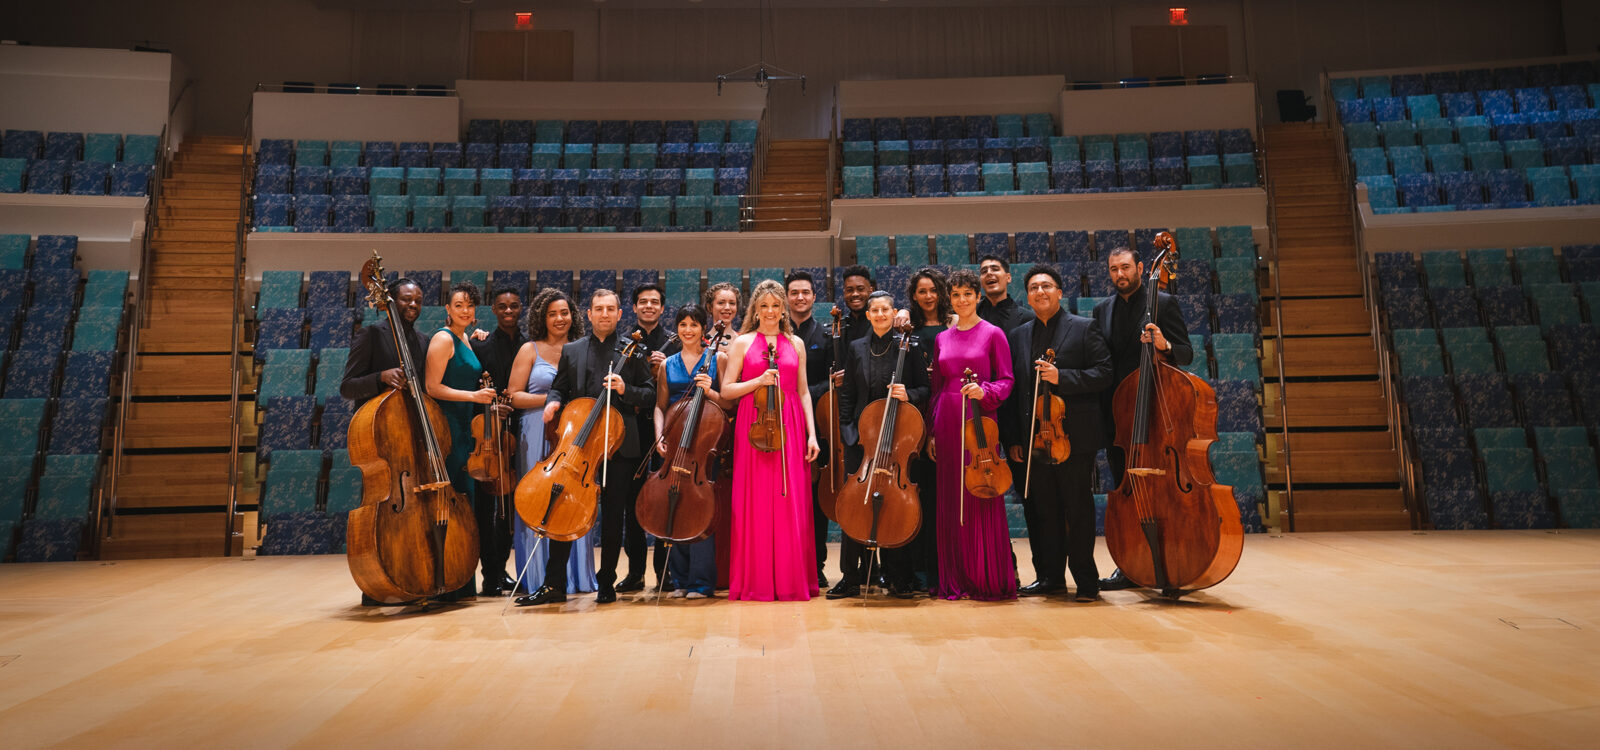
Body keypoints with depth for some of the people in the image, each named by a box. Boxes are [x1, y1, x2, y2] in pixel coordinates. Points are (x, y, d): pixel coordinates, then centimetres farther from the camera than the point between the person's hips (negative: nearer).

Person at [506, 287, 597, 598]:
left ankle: (577, 575, 12)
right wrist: (551, 399, -11)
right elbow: (515, 397, 1)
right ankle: (539, 576, 8)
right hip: (539, 435, -2)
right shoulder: (530, 350, 6)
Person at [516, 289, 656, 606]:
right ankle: (554, 585, 6)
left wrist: (624, 389, -13)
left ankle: (606, 584, 18)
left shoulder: (633, 351, 6)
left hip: (619, 443, -1)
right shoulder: (571, 351, 13)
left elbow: (650, 395, 4)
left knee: (612, 516, 4)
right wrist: (552, 401, -5)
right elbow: (559, 388, 17)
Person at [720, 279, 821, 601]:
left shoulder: (795, 344, 13)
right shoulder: (742, 342, 7)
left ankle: (792, 580, 11)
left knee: (792, 504, 1)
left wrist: (812, 433, 4)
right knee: (755, 504, -2)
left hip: (790, 428, 2)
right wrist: (759, 380, -12)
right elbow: (726, 390, 2)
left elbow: (803, 392, 12)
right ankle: (757, 581, 8)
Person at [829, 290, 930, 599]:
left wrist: (908, 395, -16)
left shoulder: (908, 347, 2)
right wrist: (848, 430, 4)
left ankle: (899, 579, 13)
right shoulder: (857, 348, 11)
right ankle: (852, 578, 13)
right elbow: (847, 395, 12)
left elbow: (924, 389, 4)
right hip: (861, 437, 3)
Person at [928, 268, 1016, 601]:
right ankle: (955, 579, 15)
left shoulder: (993, 334, 1)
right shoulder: (942, 339, 12)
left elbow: (1006, 380, 0)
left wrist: (984, 391, -20)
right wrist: (932, 432, 9)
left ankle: (989, 580, 10)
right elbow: (937, 388, 14)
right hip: (947, 421, 4)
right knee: (951, 501, 6)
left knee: (982, 498, -2)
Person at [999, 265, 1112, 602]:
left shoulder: (1084, 328, 3)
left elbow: (1104, 373, -6)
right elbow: (1010, 390, 11)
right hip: (1034, 438, 4)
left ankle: (1086, 579, 13)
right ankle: (1050, 576, 20)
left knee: (1078, 509, 2)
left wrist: (1061, 377, -19)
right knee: (1042, 511, 9)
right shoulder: (1017, 337, 14)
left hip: (1074, 435, -4)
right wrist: (1011, 439, 6)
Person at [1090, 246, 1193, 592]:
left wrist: (1165, 345, -26)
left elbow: (1186, 354, -4)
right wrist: (1101, 414, 4)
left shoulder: (1163, 303, 0)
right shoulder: (1102, 310, 14)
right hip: (1116, 413, 5)